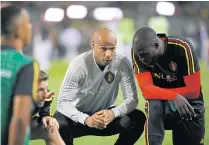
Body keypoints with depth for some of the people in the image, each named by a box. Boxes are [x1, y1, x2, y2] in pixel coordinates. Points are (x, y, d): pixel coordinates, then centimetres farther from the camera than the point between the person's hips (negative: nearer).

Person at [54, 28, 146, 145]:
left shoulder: (122, 63, -18)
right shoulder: (79, 64, -23)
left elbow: (132, 99, -19)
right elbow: (63, 101, -26)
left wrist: (114, 113, -41)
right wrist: (86, 119, -45)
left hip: (105, 115, 2)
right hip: (79, 115, -2)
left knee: (138, 119, -23)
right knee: (59, 125, -35)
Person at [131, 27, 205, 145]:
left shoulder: (182, 49, -25)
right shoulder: (138, 51, -19)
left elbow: (194, 91, -23)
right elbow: (146, 90, -23)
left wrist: (158, 92, -22)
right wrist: (175, 97, -38)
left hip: (189, 105, 0)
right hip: (161, 104, 0)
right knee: (154, 106, -33)